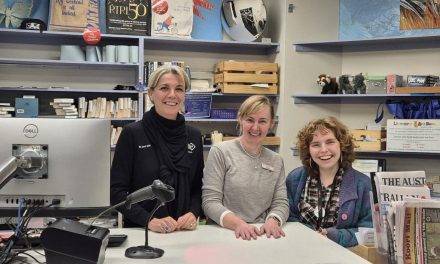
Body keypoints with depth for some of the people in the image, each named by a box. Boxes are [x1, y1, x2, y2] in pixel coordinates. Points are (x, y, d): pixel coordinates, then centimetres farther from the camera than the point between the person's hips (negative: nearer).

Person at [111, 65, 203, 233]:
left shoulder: (194, 136, 9)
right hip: (140, 232, -2)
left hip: (185, 231, 3)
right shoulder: (132, 134, -3)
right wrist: (149, 220, -15)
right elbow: (116, 190, -4)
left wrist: (193, 213, -4)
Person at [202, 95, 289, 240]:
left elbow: (281, 203, 9)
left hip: (262, 234, 2)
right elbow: (210, 202, -7)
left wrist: (273, 221, -13)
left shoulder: (276, 161, 14)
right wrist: (238, 223, -22)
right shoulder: (220, 152, -1)